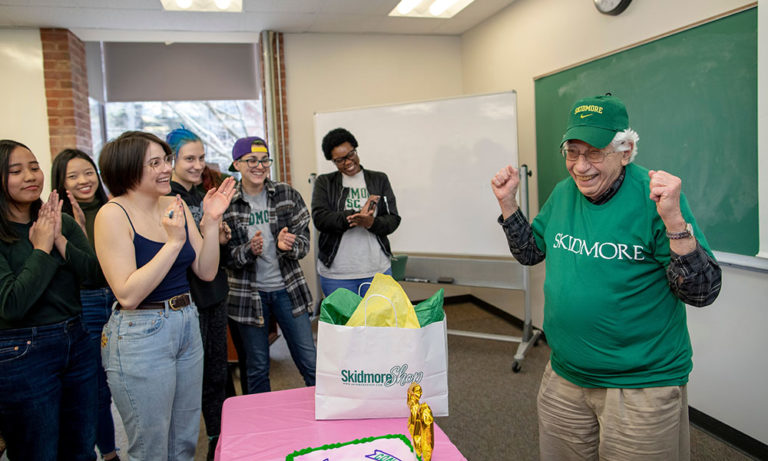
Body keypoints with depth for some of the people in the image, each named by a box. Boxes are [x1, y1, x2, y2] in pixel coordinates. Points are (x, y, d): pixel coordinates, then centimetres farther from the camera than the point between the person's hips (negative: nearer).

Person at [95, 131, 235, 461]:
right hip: (140, 336, -6)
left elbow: (206, 272, 3)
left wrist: (211, 221, -8)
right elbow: (128, 295, -22)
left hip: (187, 327, 6)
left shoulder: (176, 206, 3)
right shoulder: (113, 214, -14)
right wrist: (173, 242, -24)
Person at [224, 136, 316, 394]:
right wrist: (249, 250, -23)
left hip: (288, 288, 1)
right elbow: (223, 255, -3)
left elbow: (304, 240, 0)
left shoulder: (287, 195, -1)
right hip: (248, 293, -1)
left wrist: (288, 245, -22)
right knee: (257, 369, 13)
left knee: (310, 363, 6)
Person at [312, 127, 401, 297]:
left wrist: (371, 223, -20)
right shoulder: (324, 183, 5)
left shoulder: (379, 179, 8)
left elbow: (393, 219, 2)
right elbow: (319, 219, -10)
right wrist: (356, 216, -21)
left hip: (378, 270, 2)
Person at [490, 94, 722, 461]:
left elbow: (701, 293, -18)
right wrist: (507, 202, 1)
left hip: (643, 386, -5)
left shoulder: (653, 196, -16)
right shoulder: (563, 193, 1)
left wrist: (673, 220, -31)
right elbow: (530, 252, 13)